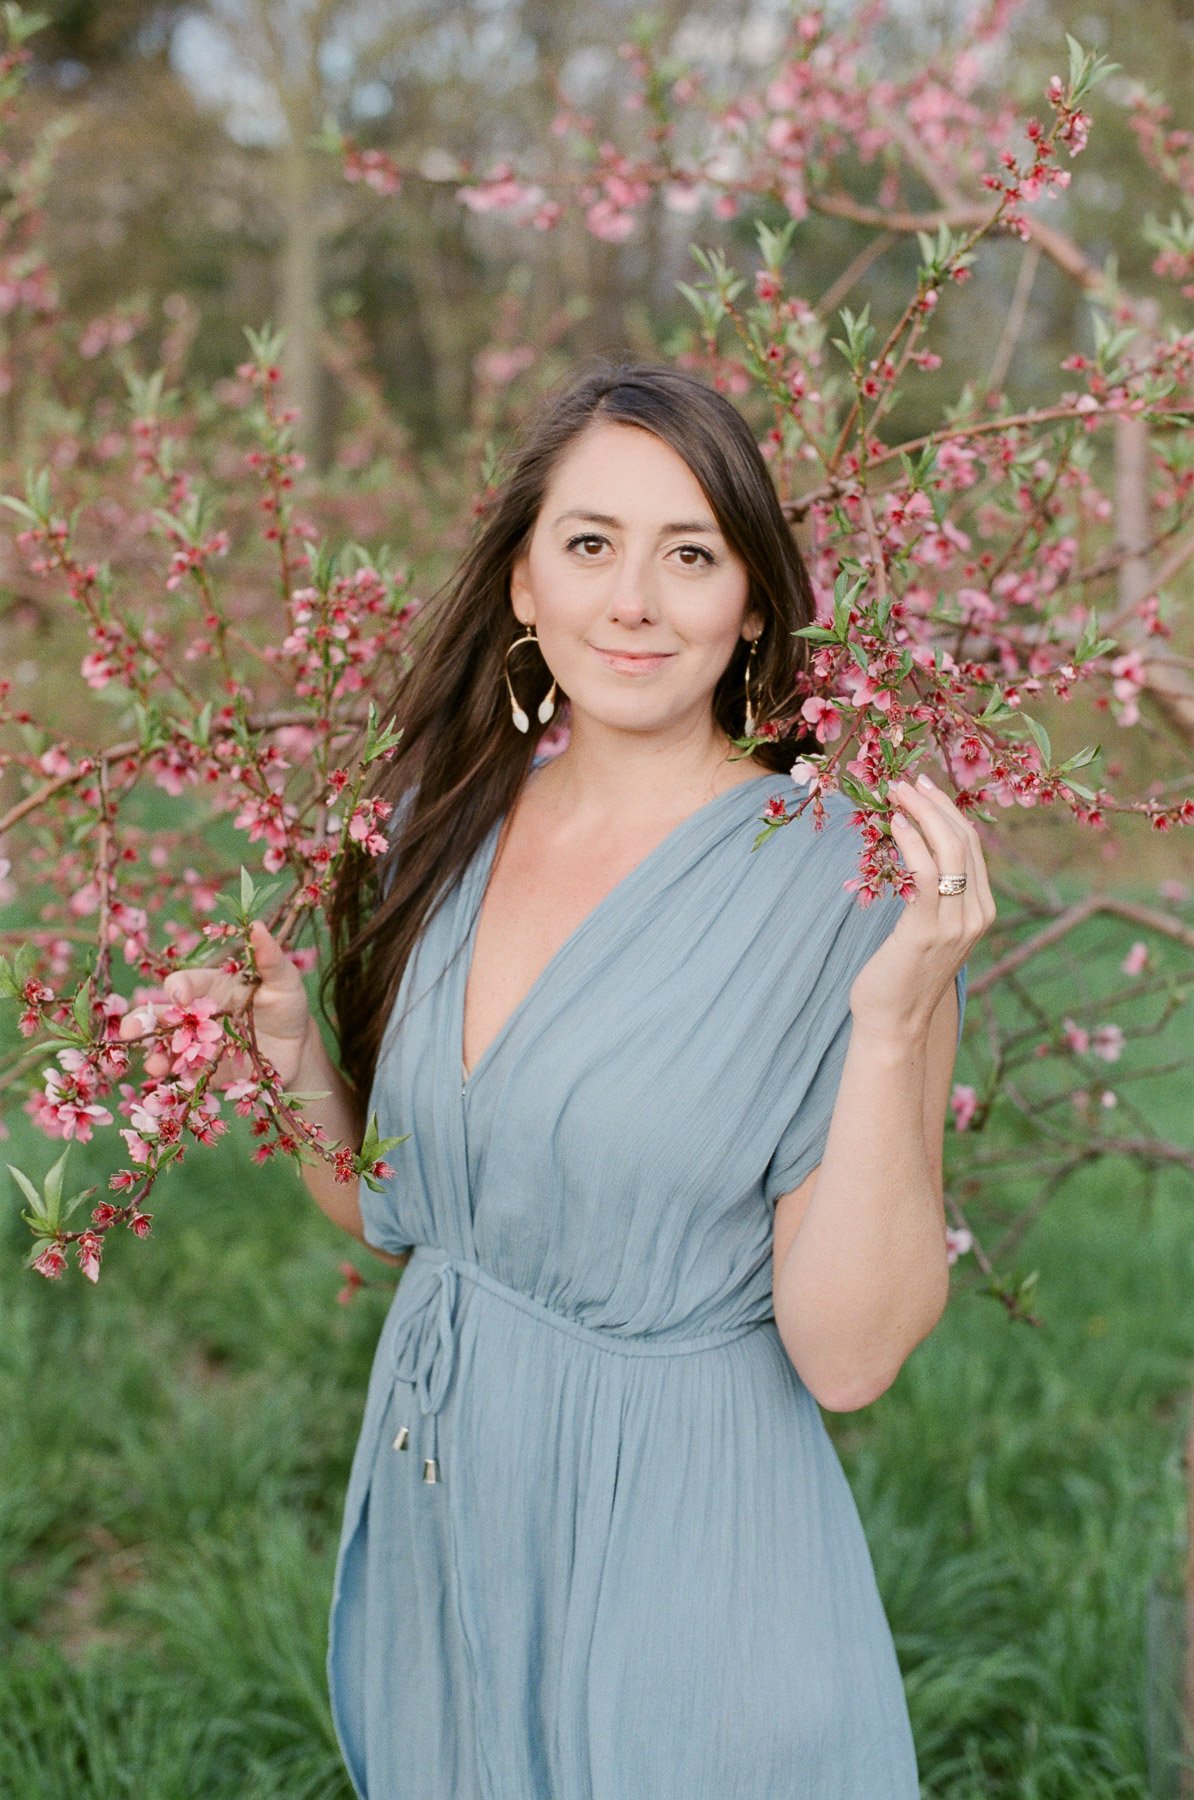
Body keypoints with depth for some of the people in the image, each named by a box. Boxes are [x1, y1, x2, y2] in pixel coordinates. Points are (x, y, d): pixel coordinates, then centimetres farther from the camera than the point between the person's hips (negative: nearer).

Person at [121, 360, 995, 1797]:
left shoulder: (838, 884, -17)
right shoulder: (446, 826, 0)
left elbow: (847, 1355, -21)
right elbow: (399, 1218, 10)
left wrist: (896, 1020, -30)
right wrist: (286, 1058, -6)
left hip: (675, 1558, -5)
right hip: (433, 1534, 6)